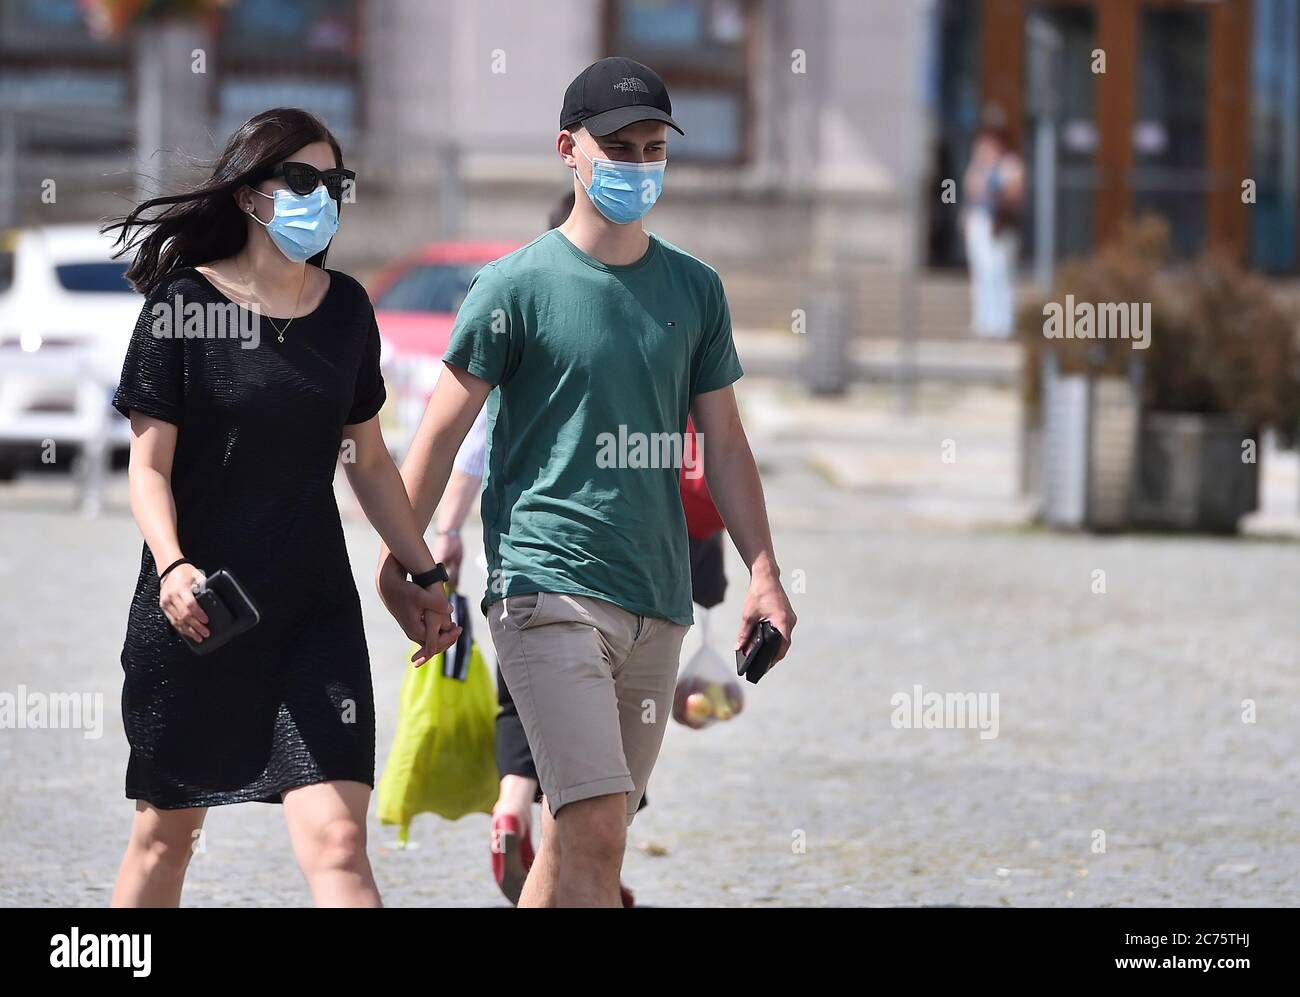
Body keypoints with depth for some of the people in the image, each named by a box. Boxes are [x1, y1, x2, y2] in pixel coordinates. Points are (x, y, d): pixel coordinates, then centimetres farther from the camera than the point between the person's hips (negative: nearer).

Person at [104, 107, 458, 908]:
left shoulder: (345, 309, 8)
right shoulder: (184, 302, -5)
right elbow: (150, 466, -6)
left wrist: (424, 573, 17)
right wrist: (172, 566, -23)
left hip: (315, 609, 2)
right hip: (195, 605, -2)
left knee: (336, 841, -12)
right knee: (166, 831, 10)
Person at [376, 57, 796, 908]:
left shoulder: (695, 289, 13)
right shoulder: (519, 285, -2)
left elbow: (725, 442, 17)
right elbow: (443, 430, -1)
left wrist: (764, 571, 8)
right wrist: (398, 559, -7)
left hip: (656, 602, 6)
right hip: (548, 587, -5)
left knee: (575, 840, 7)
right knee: (596, 832, -17)